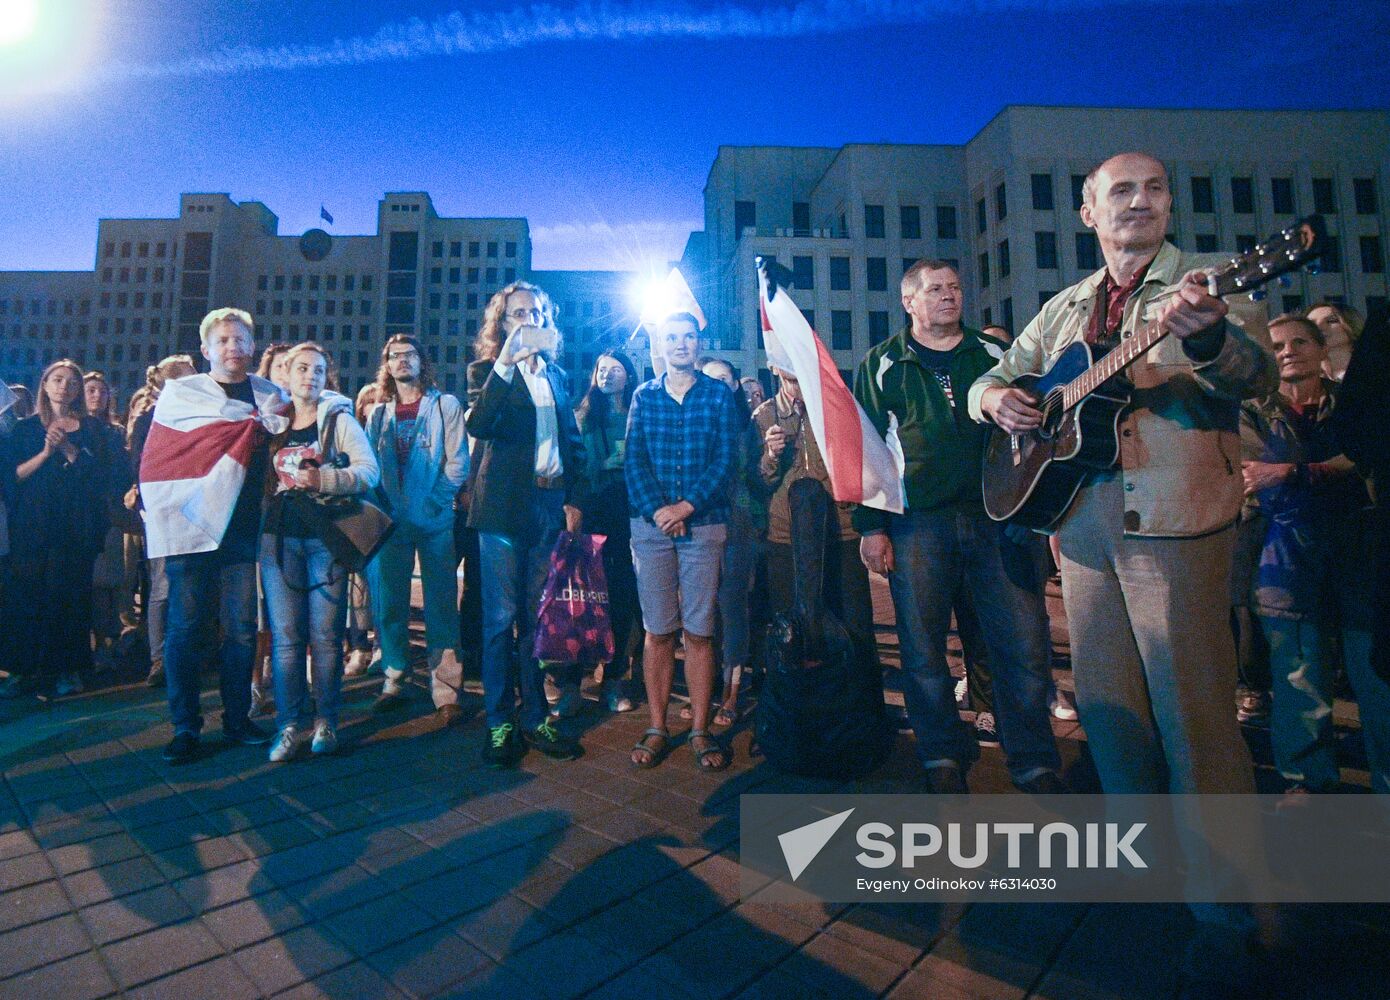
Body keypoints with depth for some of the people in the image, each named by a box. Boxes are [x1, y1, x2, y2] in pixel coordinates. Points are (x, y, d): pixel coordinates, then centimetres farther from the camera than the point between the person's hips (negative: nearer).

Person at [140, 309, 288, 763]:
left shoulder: (272, 395, 13)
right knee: (185, 628, 2)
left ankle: (236, 719, 18)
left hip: (242, 527, 2)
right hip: (190, 525, -1)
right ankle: (185, 726, 14)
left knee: (242, 628, 4)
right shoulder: (179, 392, 8)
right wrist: (262, 420, -3)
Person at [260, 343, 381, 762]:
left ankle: (325, 721, 11)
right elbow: (262, 479, 22)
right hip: (279, 539, 3)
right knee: (285, 636, 3)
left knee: (325, 636, 0)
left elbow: (370, 471, -11)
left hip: (326, 538, -3)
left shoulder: (339, 419, 2)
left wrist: (321, 479, -22)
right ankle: (289, 725, 11)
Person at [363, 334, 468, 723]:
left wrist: (435, 501, -13)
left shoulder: (445, 405, 4)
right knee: (388, 603, 7)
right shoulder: (379, 413, 15)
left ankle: (446, 693, 2)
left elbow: (458, 461, -3)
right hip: (391, 520, 4)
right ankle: (394, 682, 22)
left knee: (440, 605, -2)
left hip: (434, 520, -3)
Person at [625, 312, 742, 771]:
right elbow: (633, 459, 3)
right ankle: (657, 728, 14)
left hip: (704, 523, -1)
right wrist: (656, 509, -12)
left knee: (699, 631, 2)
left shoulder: (719, 396, 7)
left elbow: (726, 460, -3)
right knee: (658, 630, 4)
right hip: (650, 525, 1)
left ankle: (700, 730, 12)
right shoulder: (643, 396, 12)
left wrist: (686, 506, -14)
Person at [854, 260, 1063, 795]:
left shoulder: (996, 352, 15)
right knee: (922, 651, 4)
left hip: (1000, 513, 2)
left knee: (1025, 644, 1)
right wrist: (870, 526, -4)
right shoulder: (882, 365, 9)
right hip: (917, 523, -1)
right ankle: (944, 757, 22)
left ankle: (1035, 761, 19)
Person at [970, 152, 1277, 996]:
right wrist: (997, 398, -3)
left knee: (1192, 708, -4)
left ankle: (1226, 912, 11)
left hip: (1177, 516, -5)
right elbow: (994, 376, 21)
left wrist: (1207, 336, -34)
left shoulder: (1209, 283, 3)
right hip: (1083, 520, 5)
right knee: (1104, 700, 12)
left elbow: (1259, 376, -12)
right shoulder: (1066, 308, 18)